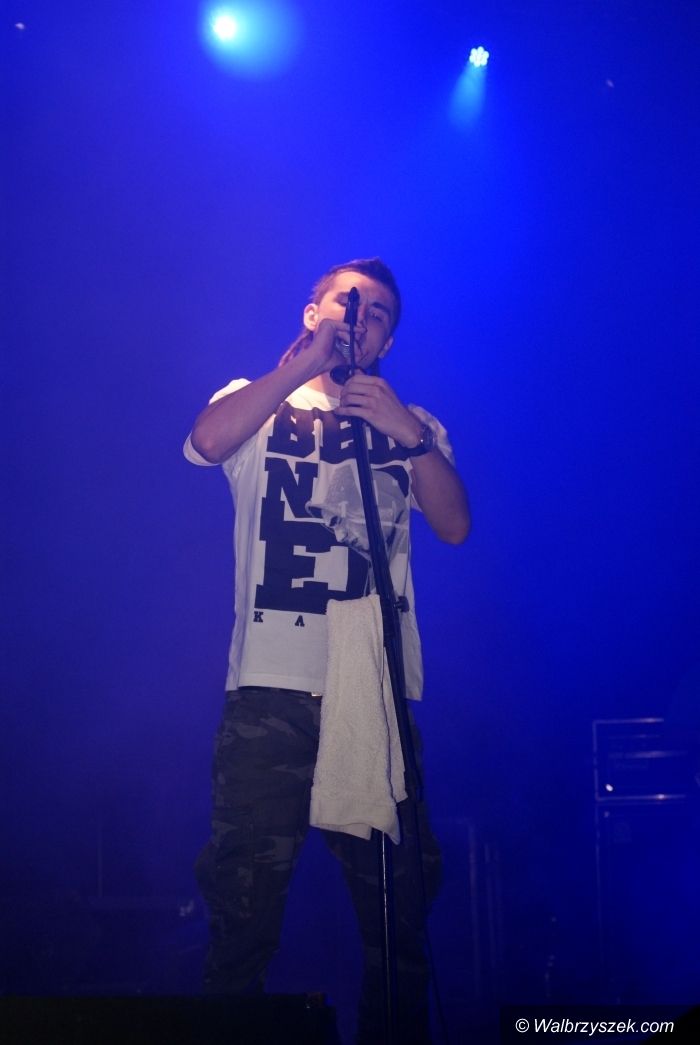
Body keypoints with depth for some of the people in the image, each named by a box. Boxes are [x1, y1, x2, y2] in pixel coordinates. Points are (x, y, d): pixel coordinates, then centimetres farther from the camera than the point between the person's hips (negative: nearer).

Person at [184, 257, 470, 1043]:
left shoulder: (411, 425, 19)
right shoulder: (258, 404, 13)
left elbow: (455, 527, 4)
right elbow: (207, 441, -11)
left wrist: (412, 438, -9)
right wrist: (305, 361, -10)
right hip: (271, 689, -2)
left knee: (398, 904, 2)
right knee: (244, 902, -2)